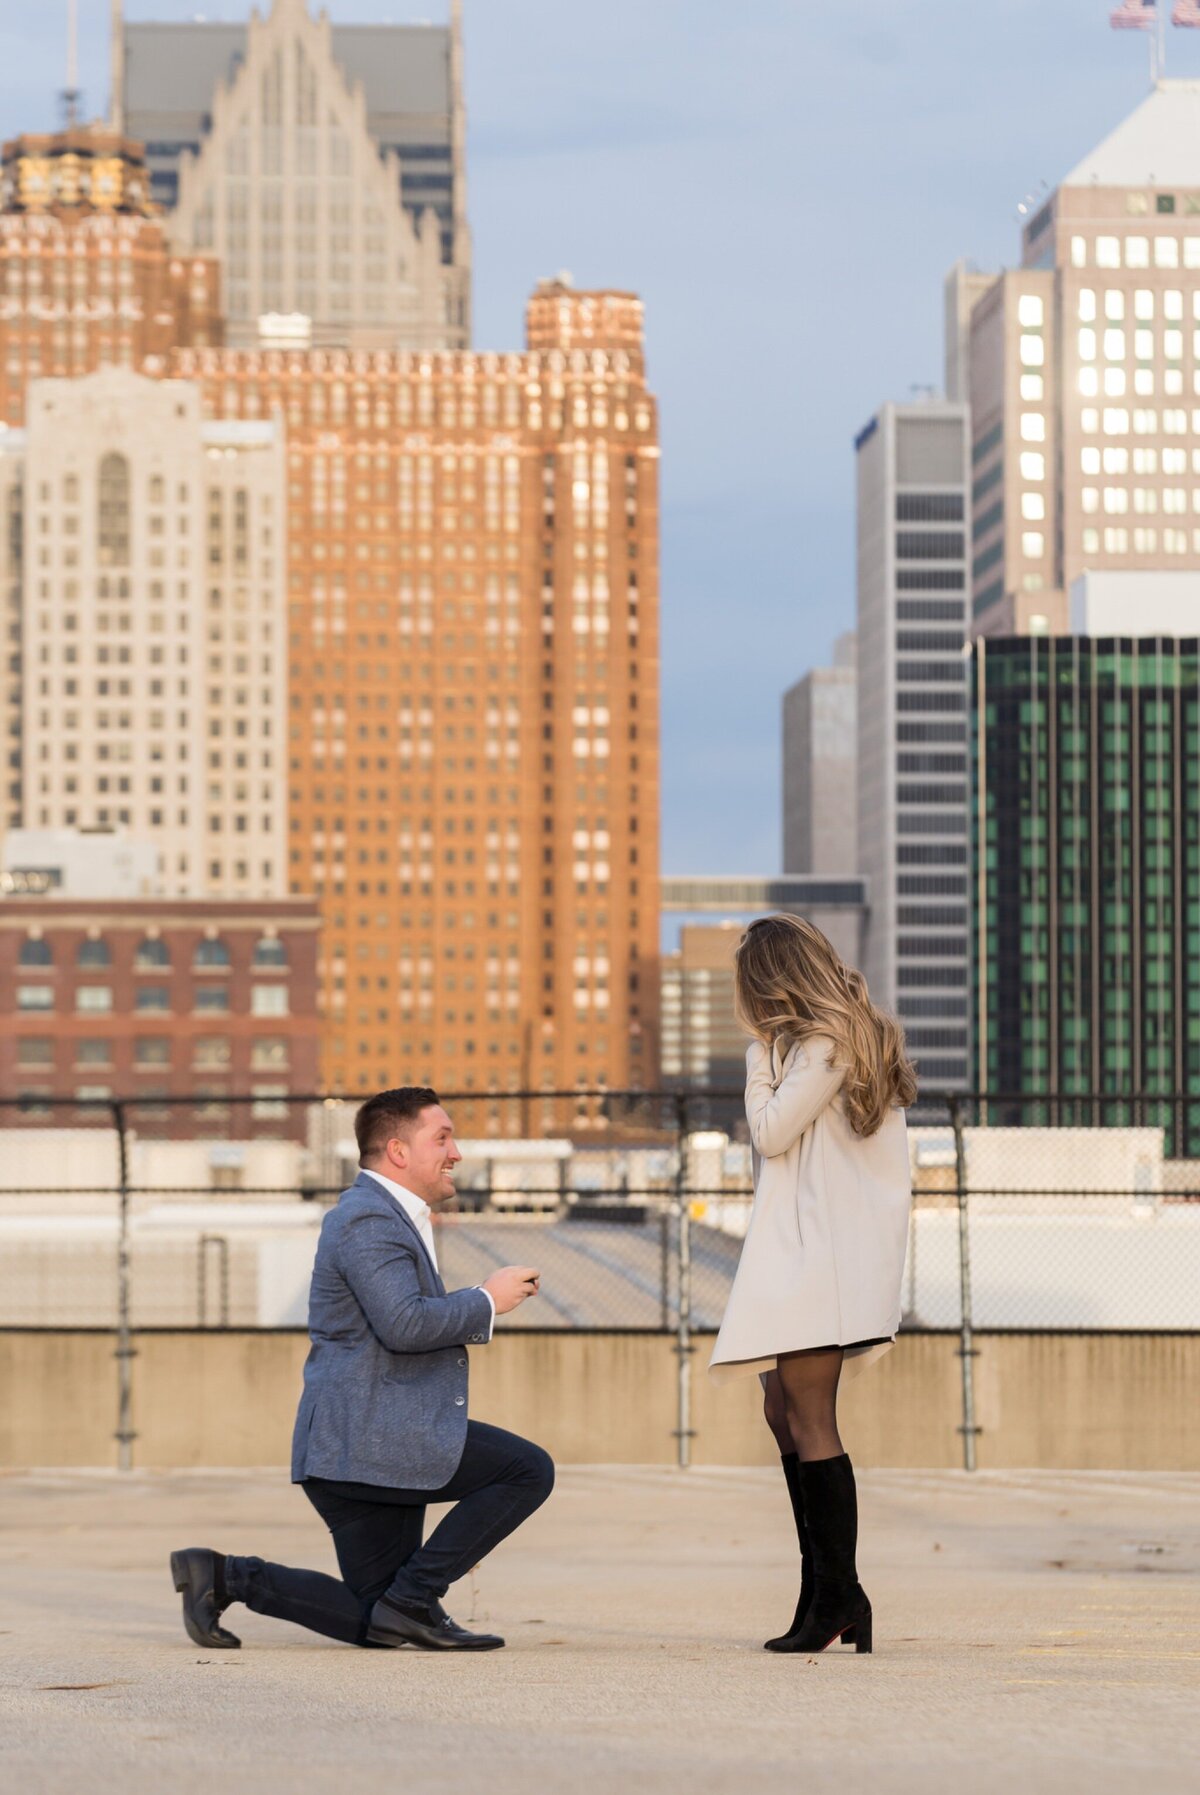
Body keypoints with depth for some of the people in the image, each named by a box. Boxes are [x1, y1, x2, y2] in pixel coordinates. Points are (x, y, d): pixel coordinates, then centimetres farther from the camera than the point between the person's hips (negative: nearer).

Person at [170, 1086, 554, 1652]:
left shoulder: (390, 1218, 21)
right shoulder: (366, 1221, -12)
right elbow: (403, 1324, -25)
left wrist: (481, 1308, 11)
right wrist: (486, 1301, -13)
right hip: (366, 1439, -10)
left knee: (374, 1623, 10)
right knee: (528, 1471, -15)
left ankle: (225, 1576, 8)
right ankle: (412, 1600, -12)